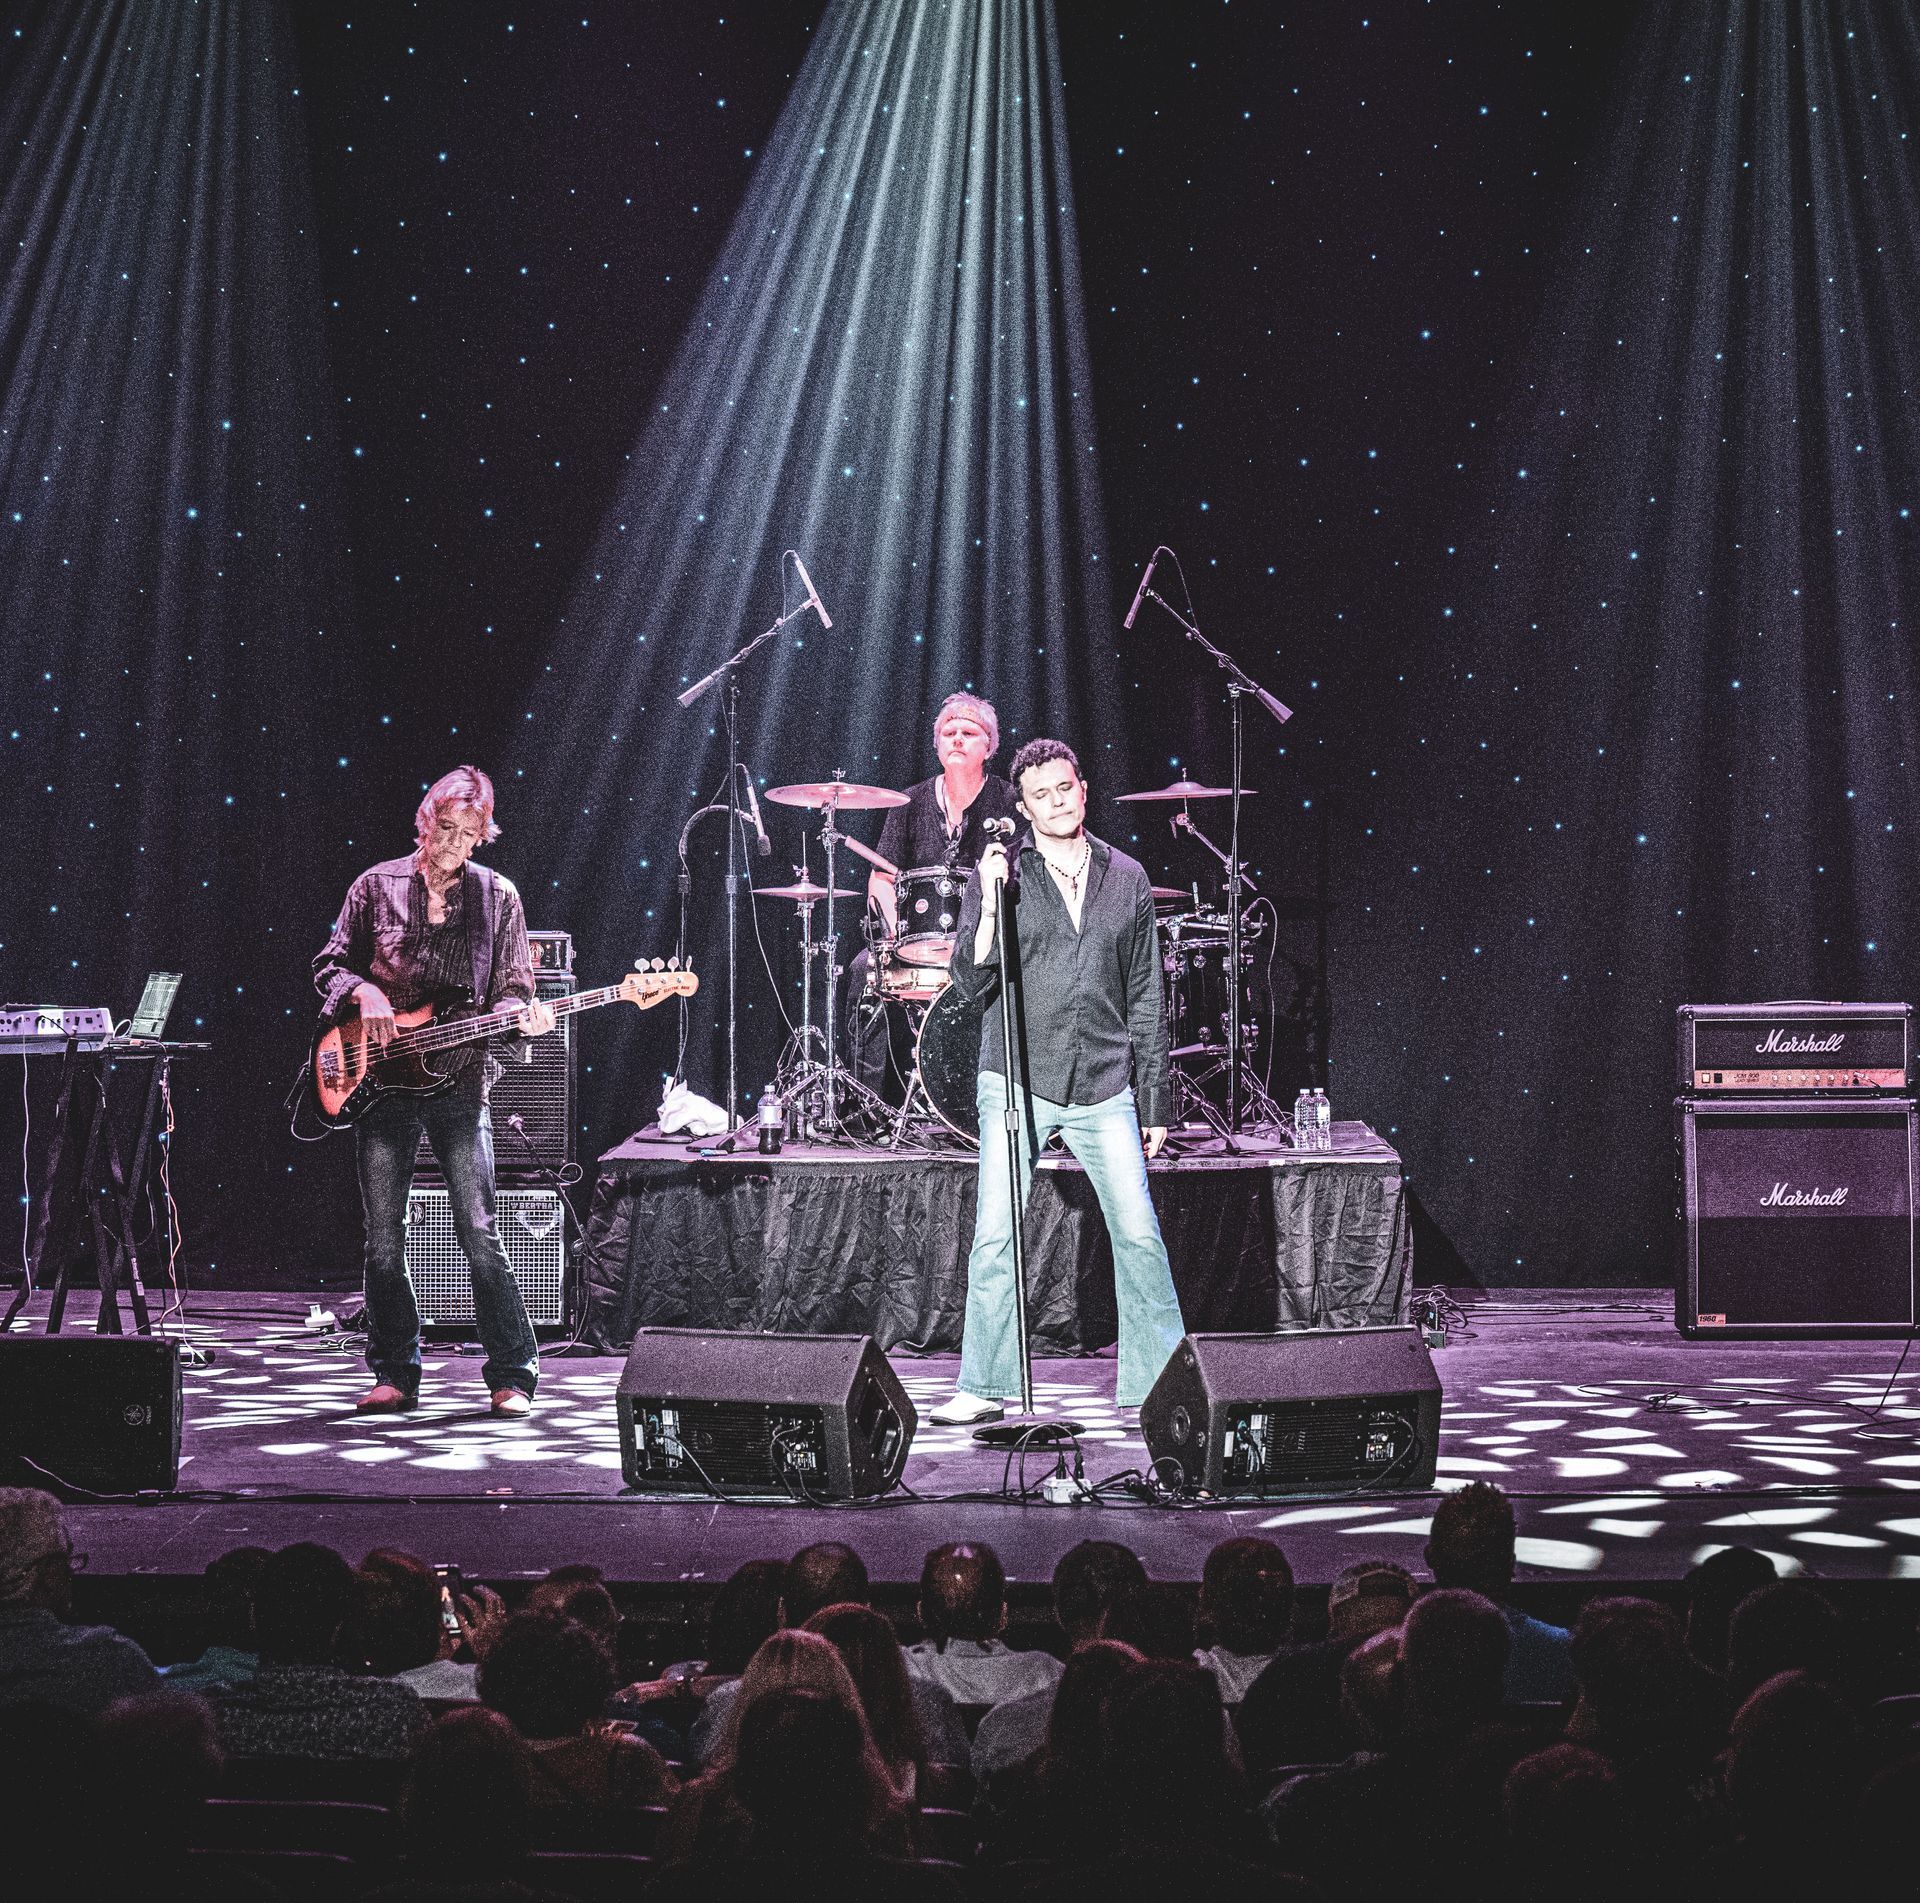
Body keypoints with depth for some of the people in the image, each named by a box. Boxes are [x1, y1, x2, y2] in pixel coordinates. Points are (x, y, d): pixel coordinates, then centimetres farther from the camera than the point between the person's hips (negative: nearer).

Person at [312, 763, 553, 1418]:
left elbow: (510, 994, 6)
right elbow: (330, 965, 12)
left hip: (459, 1082, -1)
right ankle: (395, 1376, 16)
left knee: (480, 1235, -9)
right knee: (384, 1241, 4)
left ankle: (512, 1376, -3)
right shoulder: (378, 885, 5)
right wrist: (363, 991, -8)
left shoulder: (497, 897, 3)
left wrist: (525, 1018, -16)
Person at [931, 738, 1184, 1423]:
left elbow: (1146, 997, 12)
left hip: (1104, 1088, 2)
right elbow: (972, 981, -5)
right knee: (996, 1236, -4)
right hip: (1016, 1083, -2)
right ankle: (983, 1387, 5)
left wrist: (1153, 1101, 10)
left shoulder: (1126, 878, 9)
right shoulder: (999, 874, 1)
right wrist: (989, 906, -19)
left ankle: (1160, 1381, 10)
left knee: (1139, 1232, 0)